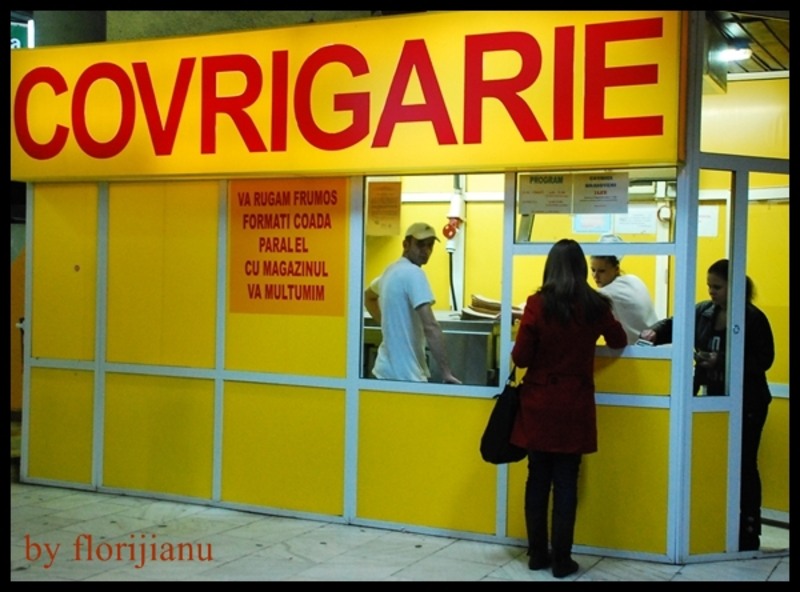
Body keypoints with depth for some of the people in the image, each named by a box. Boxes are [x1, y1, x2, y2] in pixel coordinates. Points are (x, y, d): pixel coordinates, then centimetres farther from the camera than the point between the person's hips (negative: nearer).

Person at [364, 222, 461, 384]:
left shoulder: (391, 270, 13)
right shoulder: (413, 273, -16)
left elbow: (368, 296, 33)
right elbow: (430, 326, -23)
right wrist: (446, 372, -24)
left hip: (388, 369, 9)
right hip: (404, 374, -9)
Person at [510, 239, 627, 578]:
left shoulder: (537, 304, -9)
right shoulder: (595, 306, -4)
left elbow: (520, 357, -7)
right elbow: (619, 342, 14)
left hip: (538, 405, 0)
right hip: (574, 407, 0)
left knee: (538, 479, 9)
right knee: (566, 483, 4)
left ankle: (537, 554, 17)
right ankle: (561, 560, 9)